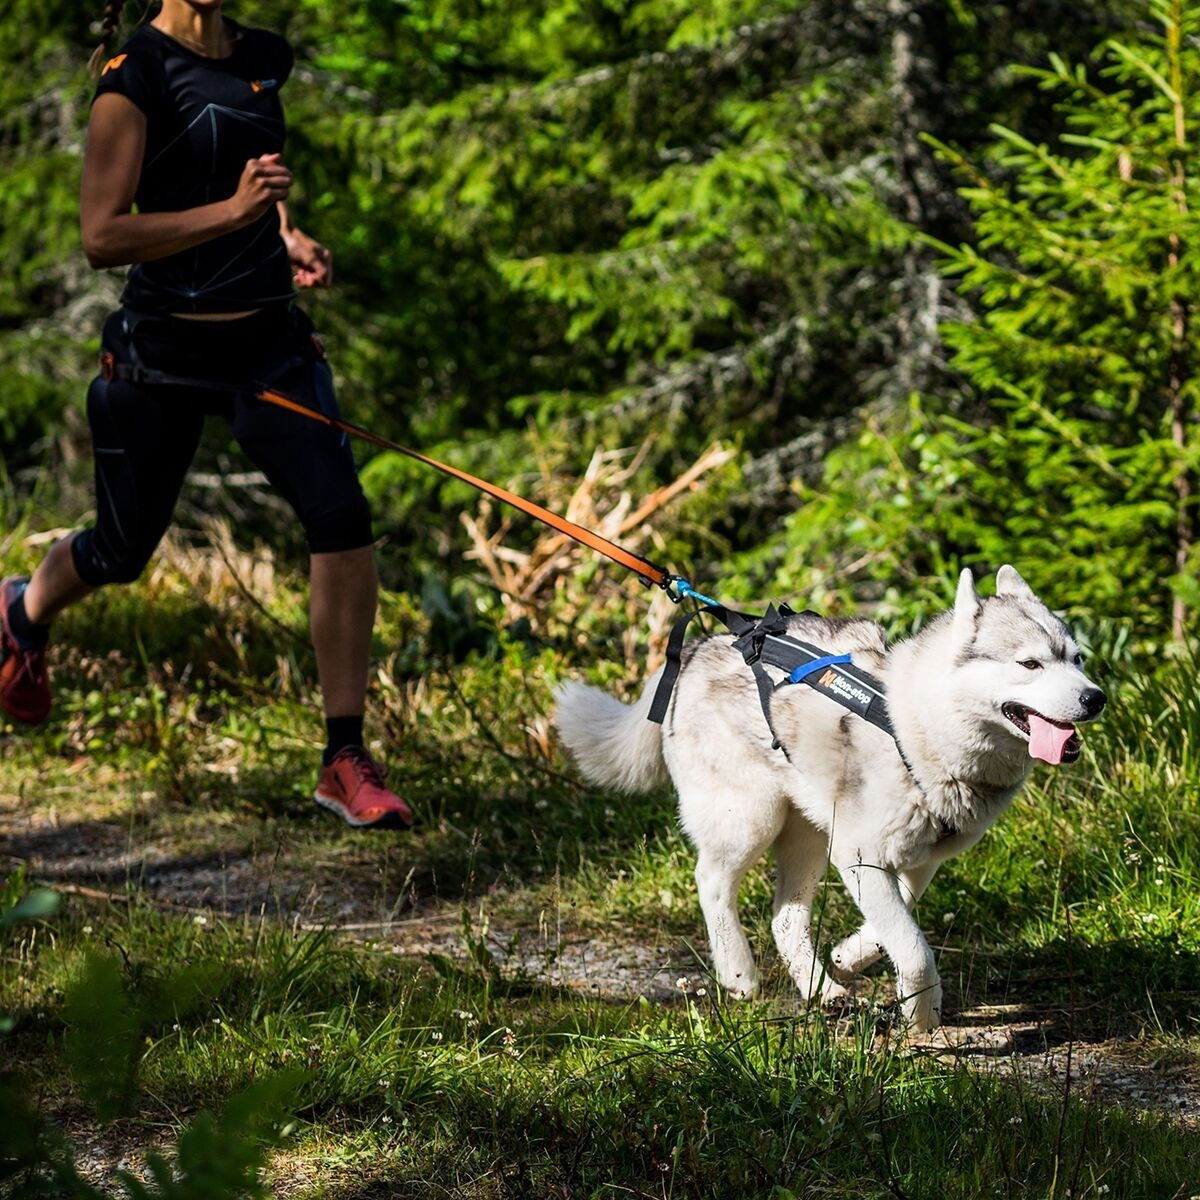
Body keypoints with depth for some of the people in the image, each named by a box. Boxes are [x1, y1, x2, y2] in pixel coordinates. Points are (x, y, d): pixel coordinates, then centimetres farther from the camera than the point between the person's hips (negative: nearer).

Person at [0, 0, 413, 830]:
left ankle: (346, 761, -8)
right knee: (122, 552, 12)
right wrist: (231, 212, -27)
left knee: (341, 517, -15)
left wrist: (288, 239, 9)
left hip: (269, 338, 4)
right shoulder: (136, 77, -13)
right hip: (164, 349, -4)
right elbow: (101, 237, -18)